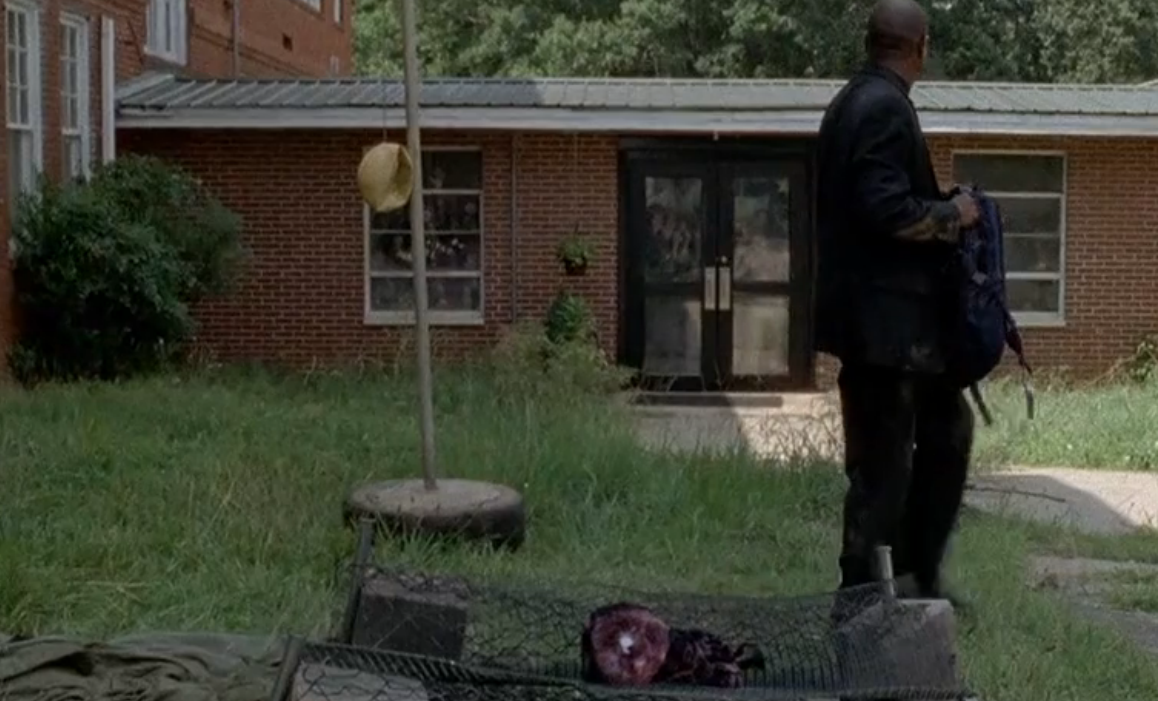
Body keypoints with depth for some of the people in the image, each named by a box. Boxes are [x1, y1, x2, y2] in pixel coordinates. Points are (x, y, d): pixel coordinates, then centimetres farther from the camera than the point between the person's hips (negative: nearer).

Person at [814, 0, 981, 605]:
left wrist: (943, 213, 17)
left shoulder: (851, 102, 14)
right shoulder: (885, 107, -16)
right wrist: (952, 213, -9)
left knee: (946, 428, 19)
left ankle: (918, 573, 26)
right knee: (883, 462, -1)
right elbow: (889, 209, -24)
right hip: (884, 315, -10)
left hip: (879, 313, 10)